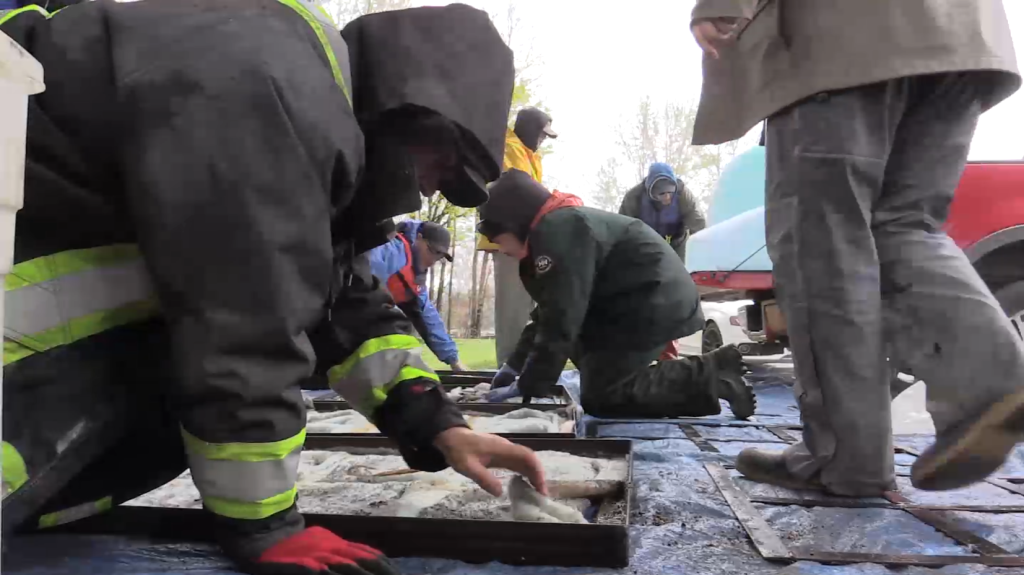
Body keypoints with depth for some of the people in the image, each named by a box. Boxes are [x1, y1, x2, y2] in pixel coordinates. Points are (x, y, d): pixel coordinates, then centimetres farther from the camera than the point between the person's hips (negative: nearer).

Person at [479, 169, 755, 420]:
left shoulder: (557, 229, -18)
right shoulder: (561, 225, 16)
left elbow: (561, 318, -22)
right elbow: (548, 313, 17)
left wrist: (529, 386, -16)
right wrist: (515, 366, 10)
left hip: (655, 305, -11)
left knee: (599, 398, -8)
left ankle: (707, 376, -9)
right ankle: (710, 370, 9)